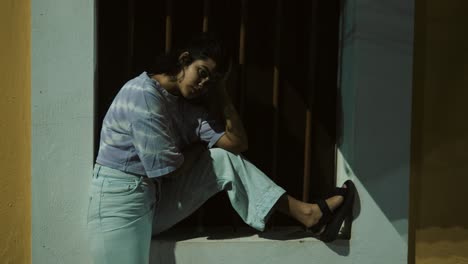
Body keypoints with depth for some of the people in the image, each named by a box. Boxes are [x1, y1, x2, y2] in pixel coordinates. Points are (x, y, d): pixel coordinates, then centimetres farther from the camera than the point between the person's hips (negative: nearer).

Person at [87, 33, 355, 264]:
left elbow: (237, 144, -3)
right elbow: (167, 168, -19)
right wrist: (199, 147, 0)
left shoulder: (188, 106, 6)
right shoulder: (143, 94, -19)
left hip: (157, 198, 7)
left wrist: (221, 92, -4)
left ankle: (307, 213, -6)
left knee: (223, 160, -6)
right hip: (121, 199, -7)